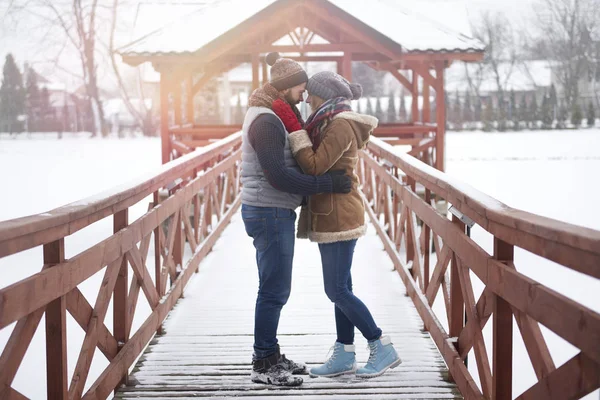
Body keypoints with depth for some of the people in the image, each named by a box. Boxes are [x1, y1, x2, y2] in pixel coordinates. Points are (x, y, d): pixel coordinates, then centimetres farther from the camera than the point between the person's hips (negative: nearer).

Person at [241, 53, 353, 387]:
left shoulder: (272, 117, 15)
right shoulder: (266, 121, -17)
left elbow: (289, 164, 19)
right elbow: (278, 176, -23)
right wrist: (328, 184, -21)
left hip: (275, 212, 10)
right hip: (270, 213, -10)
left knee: (275, 289, 15)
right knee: (274, 290, -4)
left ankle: (270, 355, 25)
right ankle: (264, 366, 3)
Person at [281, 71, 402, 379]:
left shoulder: (340, 126, -16)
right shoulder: (334, 123, 15)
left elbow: (314, 166, -21)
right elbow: (320, 165, 16)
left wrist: (295, 131, -16)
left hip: (338, 217, -10)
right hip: (333, 216, 10)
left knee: (337, 291, -7)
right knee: (340, 289, 11)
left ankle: (383, 349, 0)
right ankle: (344, 355, 16)